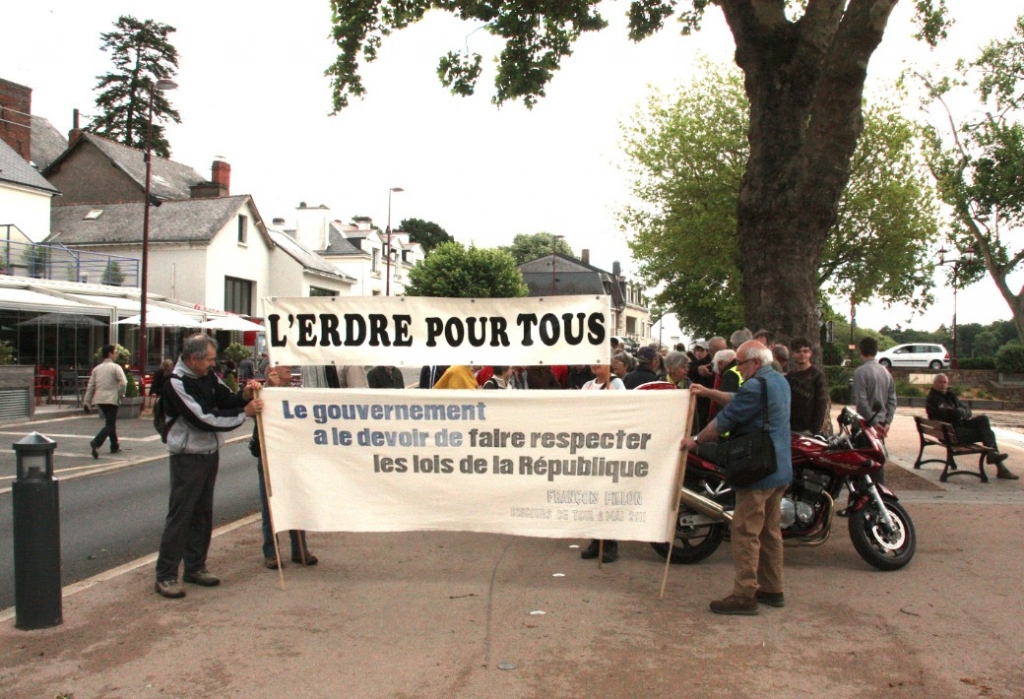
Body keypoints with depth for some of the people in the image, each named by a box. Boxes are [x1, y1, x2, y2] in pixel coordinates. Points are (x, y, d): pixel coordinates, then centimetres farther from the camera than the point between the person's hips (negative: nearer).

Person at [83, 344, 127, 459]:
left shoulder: (97, 368, 13)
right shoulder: (115, 367, -6)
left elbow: (91, 386, 10)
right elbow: (123, 382, -18)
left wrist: (87, 401, 10)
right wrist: (121, 394, -2)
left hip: (99, 399, 7)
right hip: (111, 399, -7)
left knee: (111, 422, 21)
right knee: (110, 425, -6)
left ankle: (115, 446, 27)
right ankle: (96, 443, -27)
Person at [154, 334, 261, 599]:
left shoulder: (208, 376, 6)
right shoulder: (176, 383, -18)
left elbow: (226, 400, 10)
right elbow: (203, 419, -22)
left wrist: (244, 395, -12)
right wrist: (244, 413, -18)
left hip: (210, 453, 8)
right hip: (187, 457, -8)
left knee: (203, 513, 13)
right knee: (179, 515, -4)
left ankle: (195, 567, 24)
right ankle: (166, 575, 3)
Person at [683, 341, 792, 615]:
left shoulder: (754, 386, -18)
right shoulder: (779, 381, 14)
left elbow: (725, 420, -14)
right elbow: (740, 401, 25)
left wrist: (696, 440, -2)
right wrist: (708, 392, 28)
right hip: (780, 470, 10)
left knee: (746, 531, -5)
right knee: (770, 530, 16)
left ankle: (744, 595, -3)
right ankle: (772, 590, 24)